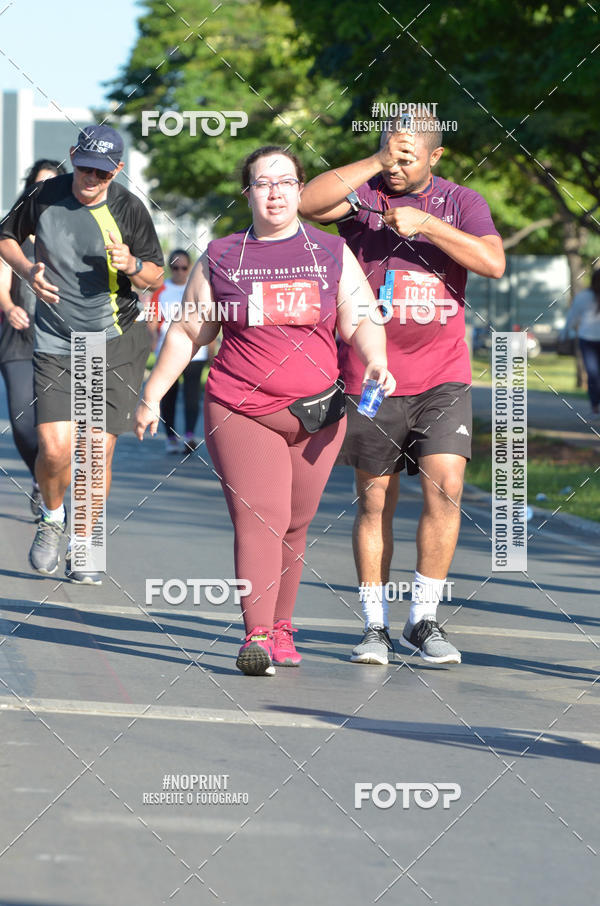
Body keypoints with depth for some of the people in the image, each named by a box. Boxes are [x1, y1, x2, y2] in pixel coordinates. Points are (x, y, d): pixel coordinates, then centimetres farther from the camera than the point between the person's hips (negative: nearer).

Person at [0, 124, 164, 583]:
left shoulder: (129, 209, -7)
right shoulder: (44, 196, -3)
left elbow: (156, 276, 3)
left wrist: (132, 265, -20)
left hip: (114, 343, -1)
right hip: (54, 343, 1)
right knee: (55, 448, -11)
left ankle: (86, 542, 17)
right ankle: (52, 518, 21)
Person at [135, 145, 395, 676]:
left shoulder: (333, 254, 9)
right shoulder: (221, 258, 7)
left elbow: (361, 322, 4)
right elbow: (188, 333, 12)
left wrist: (376, 364, -16)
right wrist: (152, 396, 8)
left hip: (317, 413, 2)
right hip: (241, 411, -2)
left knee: (293, 526, 8)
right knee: (258, 519, -17)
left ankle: (281, 630, 23)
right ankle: (257, 636, -24)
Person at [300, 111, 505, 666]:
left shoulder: (461, 203, 7)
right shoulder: (361, 193, 2)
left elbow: (494, 263, -10)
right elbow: (308, 203, -19)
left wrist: (424, 223, -15)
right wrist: (376, 162, -20)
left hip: (442, 375, 1)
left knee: (445, 485, -13)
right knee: (375, 499, 3)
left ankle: (424, 620, -2)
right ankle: (375, 626, 12)